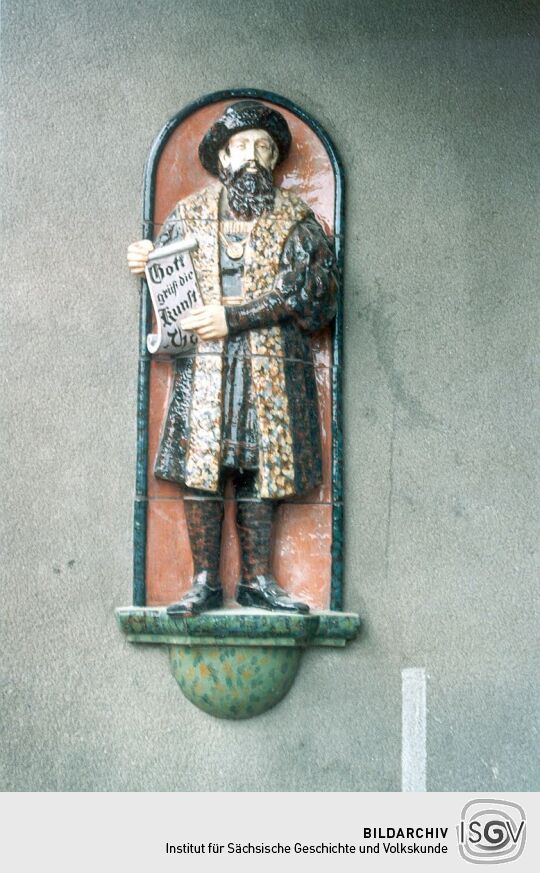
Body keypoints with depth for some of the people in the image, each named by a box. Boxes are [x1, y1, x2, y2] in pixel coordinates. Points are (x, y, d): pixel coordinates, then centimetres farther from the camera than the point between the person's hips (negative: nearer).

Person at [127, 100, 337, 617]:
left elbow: (309, 288, -5)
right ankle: (205, 583, -1)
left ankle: (256, 580, 7)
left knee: (261, 465, 0)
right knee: (199, 464, -6)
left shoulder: (293, 217, 8)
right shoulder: (191, 213, 15)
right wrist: (145, 263, -6)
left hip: (272, 364, 0)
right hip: (204, 361, 1)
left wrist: (235, 316, -13)